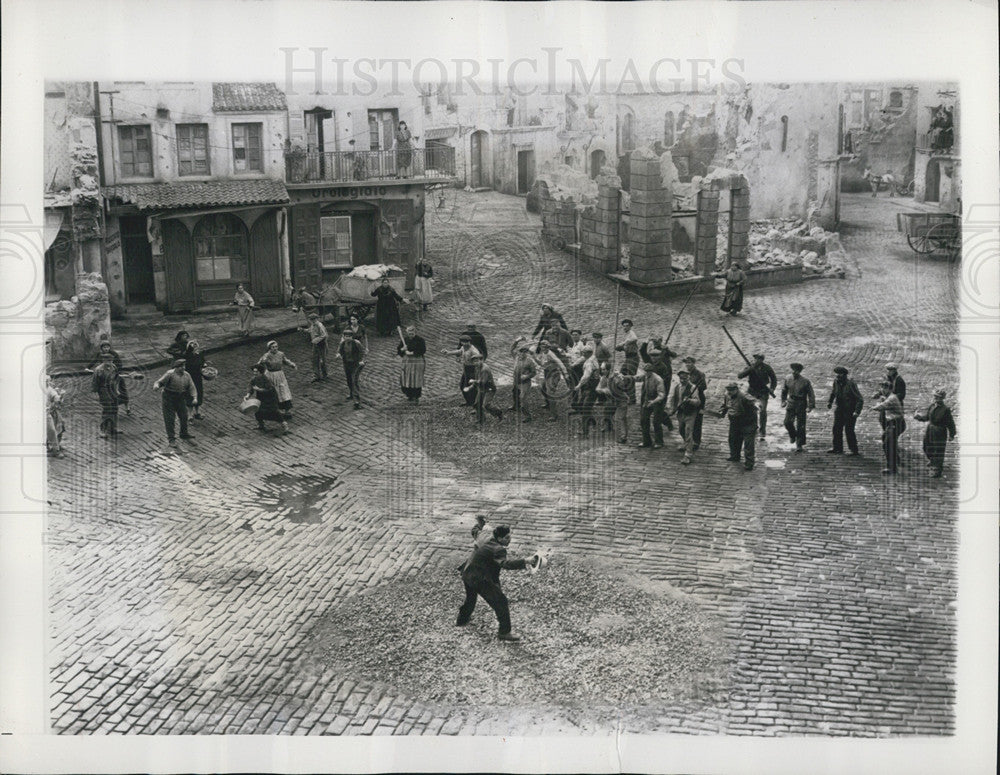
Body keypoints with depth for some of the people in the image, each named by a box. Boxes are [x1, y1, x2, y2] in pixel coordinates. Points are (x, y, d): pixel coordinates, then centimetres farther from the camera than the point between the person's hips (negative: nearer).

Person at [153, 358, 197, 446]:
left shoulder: (186, 375, 0)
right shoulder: (170, 374, -17)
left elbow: (191, 387, 2)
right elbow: (160, 382, -15)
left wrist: (194, 397, -13)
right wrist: (156, 386, -39)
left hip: (180, 398, 6)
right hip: (169, 398, -6)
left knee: (184, 416, 14)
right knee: (170, 418, -5)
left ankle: (184, 433, 37)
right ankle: (171, 439, 3)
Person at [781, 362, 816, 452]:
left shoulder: (805, 382, -11)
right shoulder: (788, 379, 0)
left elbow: (811, 394, -7)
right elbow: (784, 390, 17)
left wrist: (810, 406, -11)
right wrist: (783, 401, 16)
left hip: (801, 405, -3)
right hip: (791, 404, 3)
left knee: (800, 426, 0)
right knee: (787, 422, -8)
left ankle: (800, 445, 9)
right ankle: (793, 435, 24)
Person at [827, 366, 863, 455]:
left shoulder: (851, 384, -20)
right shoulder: (836, 382, -2)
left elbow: (860, 400, -19)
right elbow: (833, 392, 23)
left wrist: (857, 412, -27)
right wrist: (830, 402, 12)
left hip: (850, 411, -7)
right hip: (840, 409, 7)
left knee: (849, 430, -8)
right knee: (836, 428, 9)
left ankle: (854, 450, 3)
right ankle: (837, 448, 22)